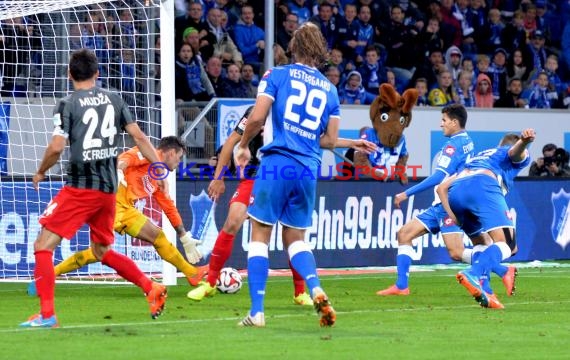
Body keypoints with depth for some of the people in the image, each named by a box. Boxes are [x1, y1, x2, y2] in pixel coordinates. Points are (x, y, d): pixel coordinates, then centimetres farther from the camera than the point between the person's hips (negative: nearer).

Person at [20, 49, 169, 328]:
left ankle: (47, 314, -13)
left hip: (80, 187, -6)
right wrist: (159, 167, 11)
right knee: (103, 251, 24)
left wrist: (40, 172, 3)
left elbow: (56, 147, -14)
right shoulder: (114, 100, 9)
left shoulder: (67, 105, -7)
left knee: (43, 246, -2)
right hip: (109, 189, 6)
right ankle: (152, 289, 13)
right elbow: (139, 137, 5)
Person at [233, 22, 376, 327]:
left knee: (260, 235, 3)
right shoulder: (329, 90, 13)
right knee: (295, 237, 17)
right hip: (308, 171, 4)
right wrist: (352, 143, 33)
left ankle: (257, 312, -4)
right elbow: (329, 140, 12)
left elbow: (257, 118, -7)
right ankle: (316, 290, -10)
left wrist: (243, 146, 9)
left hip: (277, 162, -4)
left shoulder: (276, 75, 2)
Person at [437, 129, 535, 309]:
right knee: (506, 245, -14)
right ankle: (472, 275, -39)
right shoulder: (516, 158, 27)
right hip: (483, 186, -6)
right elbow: (516, 152, -1)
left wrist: (452, 216, 21)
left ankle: (484, 294, 9)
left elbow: (442, 188, 32)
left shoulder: (477, 157, 43)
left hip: (455, 192, 6)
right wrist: (525, 141, -25)